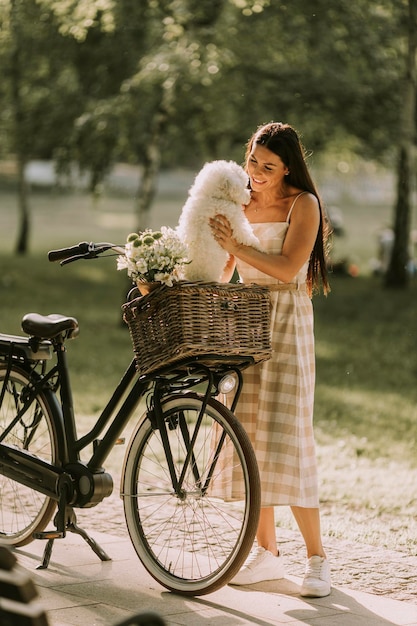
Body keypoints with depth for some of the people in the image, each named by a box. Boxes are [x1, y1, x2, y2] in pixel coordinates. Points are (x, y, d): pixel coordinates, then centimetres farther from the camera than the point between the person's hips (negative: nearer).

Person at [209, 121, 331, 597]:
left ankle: (316, 558, -1)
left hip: (285, 327, -5)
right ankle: (266, 552, 11)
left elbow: (288, 268, -15)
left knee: (285, 439, -10)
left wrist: (236, 246, -20)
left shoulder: (303, 204, -4)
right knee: (248, 438, 2)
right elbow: (220, 274, 14)